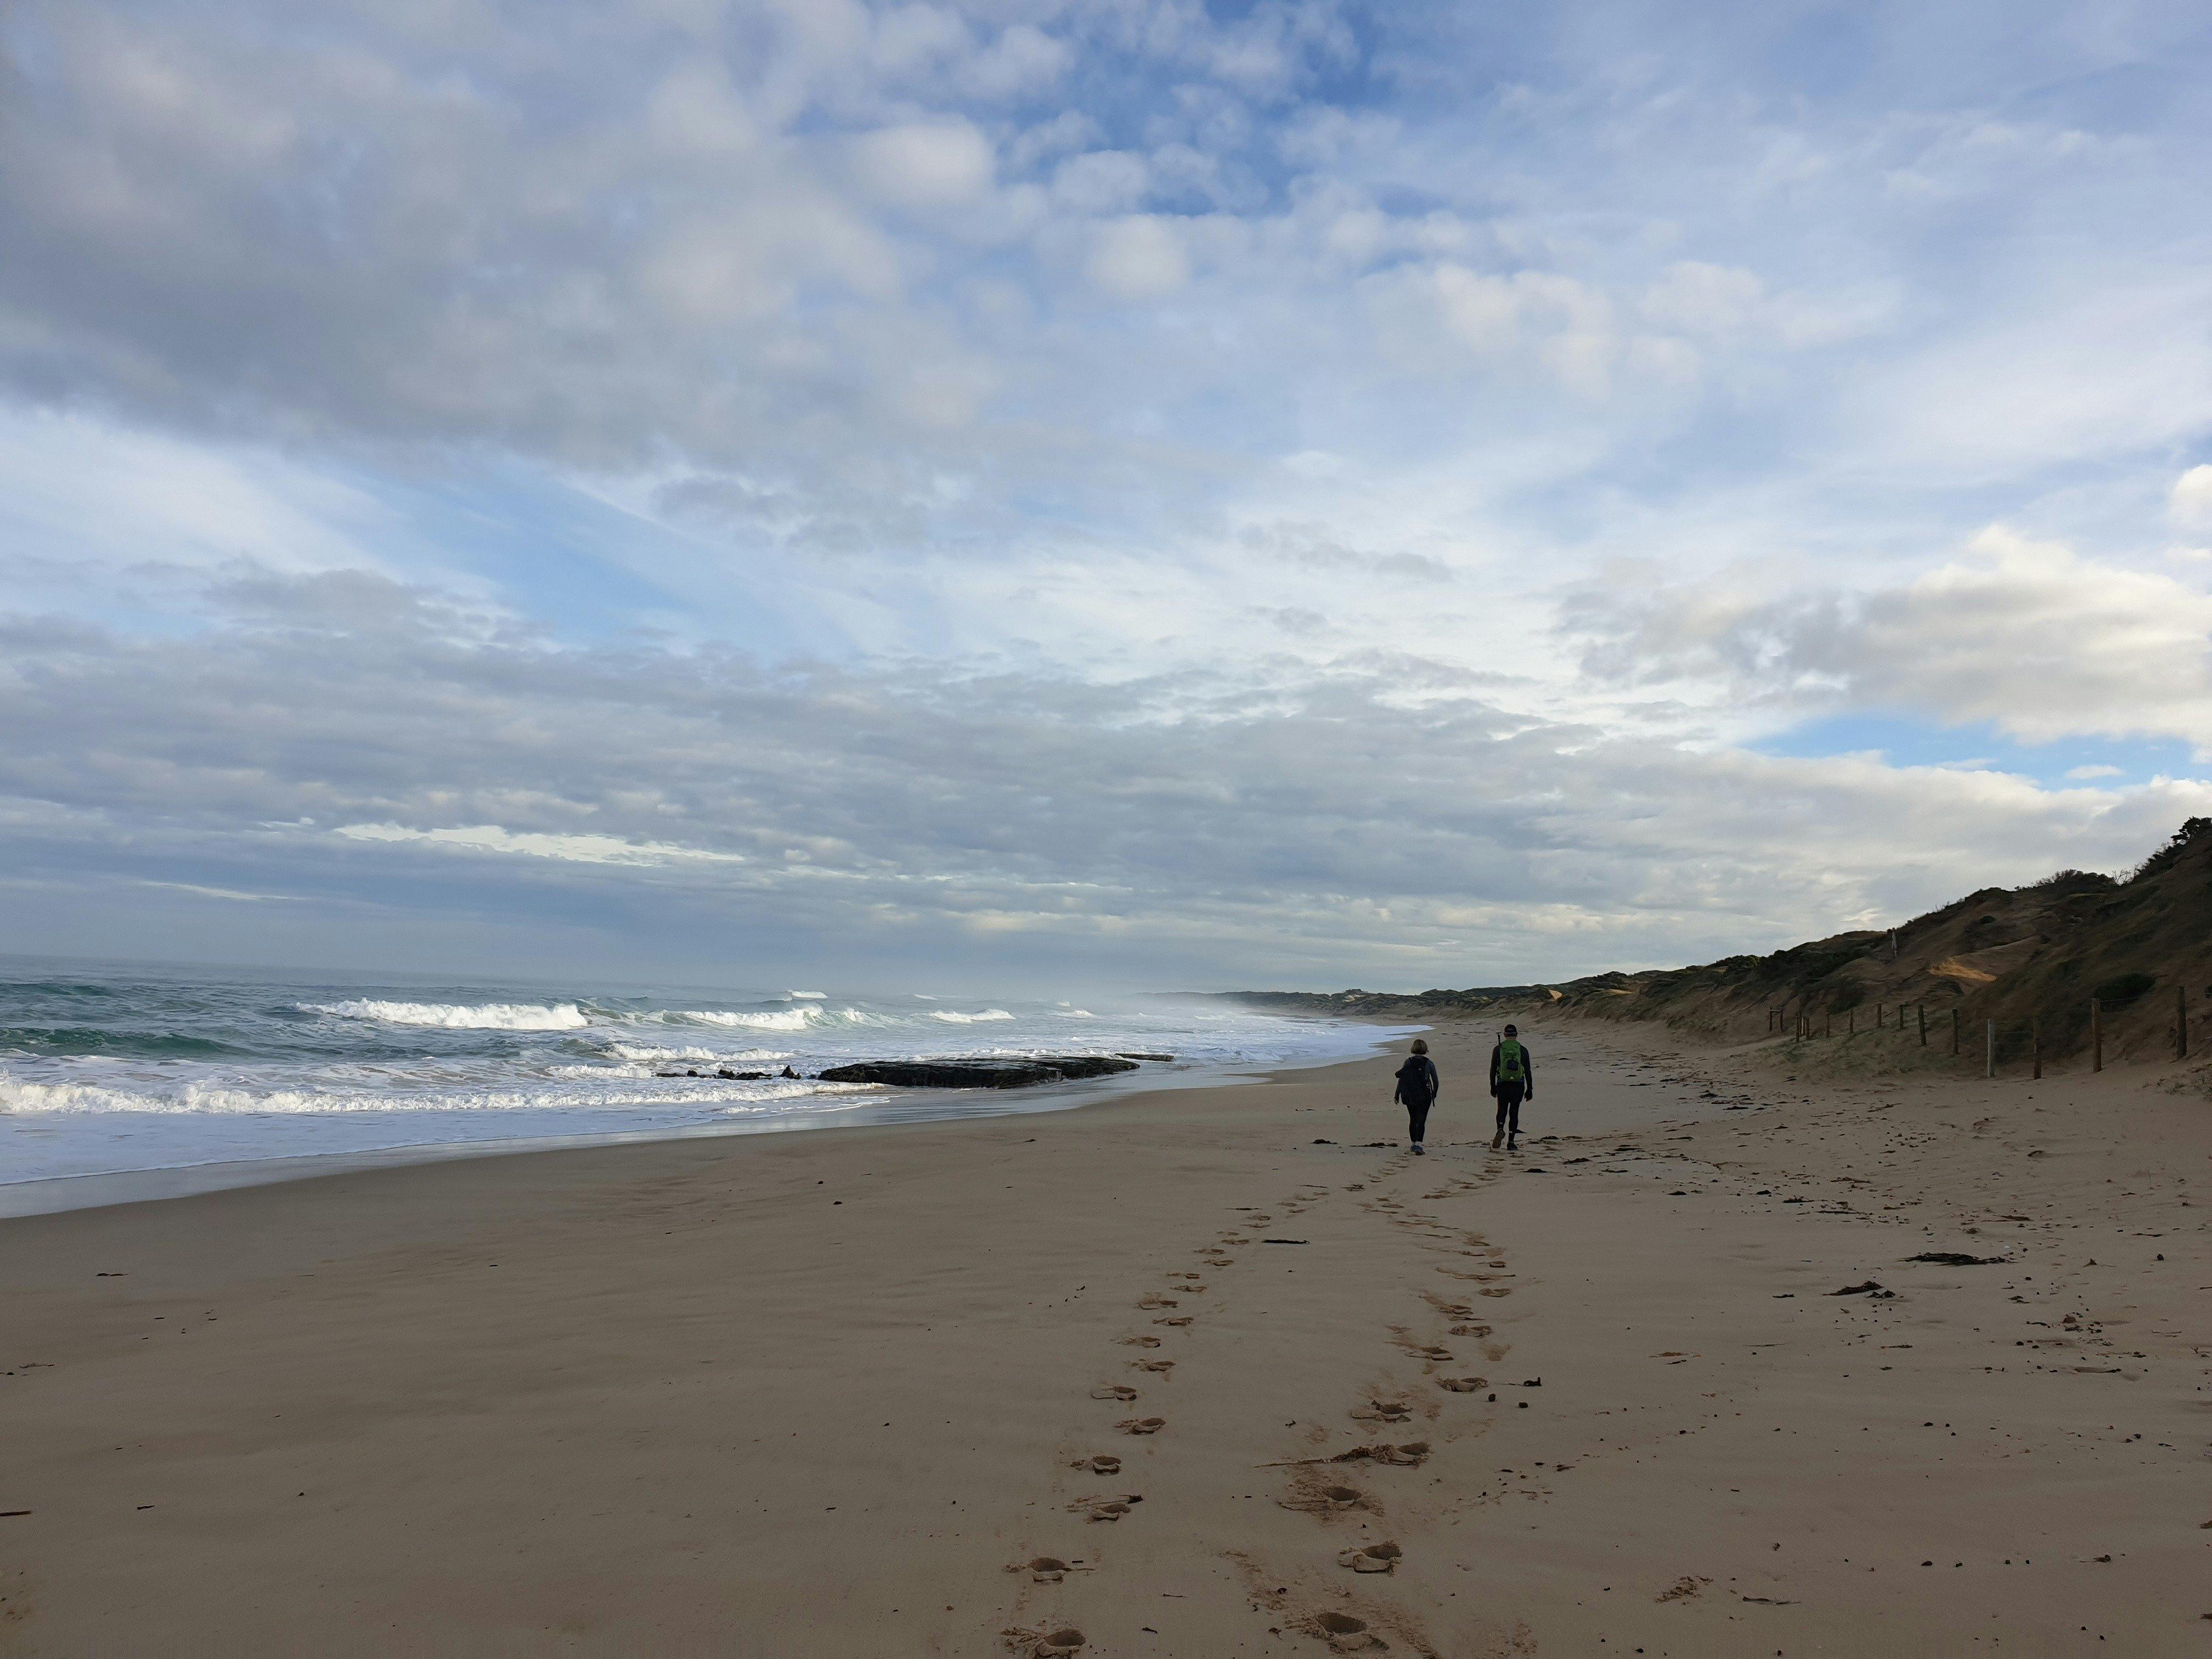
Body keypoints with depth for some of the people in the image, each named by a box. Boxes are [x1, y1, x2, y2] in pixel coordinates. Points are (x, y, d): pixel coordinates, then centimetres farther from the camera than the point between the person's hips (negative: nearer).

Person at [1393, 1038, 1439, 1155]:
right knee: (1421, 1120, -2)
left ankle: (1414, 1143, 26)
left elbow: (1401, 1080, -3)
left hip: (1409, 1096, 2)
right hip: (1424, 1096, -2)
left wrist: (1397, 1095, 6)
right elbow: (1436, 1082, 1)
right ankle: (1418, 1145, -18)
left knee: (1413, 1119, 17)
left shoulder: (1408, 1062, -2)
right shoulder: (1429, 1064, -4)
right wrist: (1434, 1095, 19)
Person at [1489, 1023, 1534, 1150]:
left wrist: (1493, 1086, 9)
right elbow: (1528, 1071, 2)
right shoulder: (1523, 1050, 2)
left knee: (1502, 1110, 11)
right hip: (1518, 1085, 0)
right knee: (1514, 1112, 8)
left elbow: (1493, 1069, 2)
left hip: (1502, 1085, 0)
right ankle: (1511, 1142, 6)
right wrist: (1530, 1089, 8)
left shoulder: (1498, 1049, 1)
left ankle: (1500, 1130, -19)